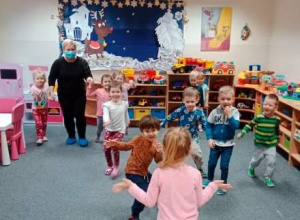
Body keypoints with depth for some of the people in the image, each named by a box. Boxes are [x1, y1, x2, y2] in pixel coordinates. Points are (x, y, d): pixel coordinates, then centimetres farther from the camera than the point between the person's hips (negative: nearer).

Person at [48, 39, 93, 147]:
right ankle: (71, 136, 26)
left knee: (80, 115, 0)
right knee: (68, 116, 9)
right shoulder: (58, 63, -9)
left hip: (79, 95, 0)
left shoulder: (82, 62, -9)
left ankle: (82, 137, 17)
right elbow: (52, 78, -3)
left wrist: (89, 78, -36)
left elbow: (88, 74, -12)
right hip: (64, 95, 1)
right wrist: (52, 92, -10)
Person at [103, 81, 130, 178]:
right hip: (109, 129, 1)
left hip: (120, 130, -1)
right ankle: (109, 166, 21)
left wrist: (126, 126, 24)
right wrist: (106, 121, -48)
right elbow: (105, 115, -26)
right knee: (106, 147, -5)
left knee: (115, 147, -17)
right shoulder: (107, 105, -9)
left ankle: (116, 166, 7)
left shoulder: (125, 104, -3)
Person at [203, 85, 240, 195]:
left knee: (224, 165, 6)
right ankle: (209, 179, 40)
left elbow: (235, 126, -24)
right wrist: (209, 138, -11)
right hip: (215, 143, 2)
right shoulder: (215, 112, -9)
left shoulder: (234, 112, -12)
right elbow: (208, 125, -3)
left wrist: (229, 115, -29)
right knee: (211, 163, 16)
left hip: (228, 144, -2)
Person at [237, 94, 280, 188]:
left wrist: (277, 140, 17)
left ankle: (268, 177, 14)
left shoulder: (277, 119, -10)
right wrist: (242, 133, -10)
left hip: (271, 145, 1)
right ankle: (251, 168, 47)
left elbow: (277, 130, 7)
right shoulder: (259, 117, -17)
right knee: (256, 159, 15)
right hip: (259, 144, -1)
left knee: (271, 161, -5)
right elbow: (250, 125, -7)